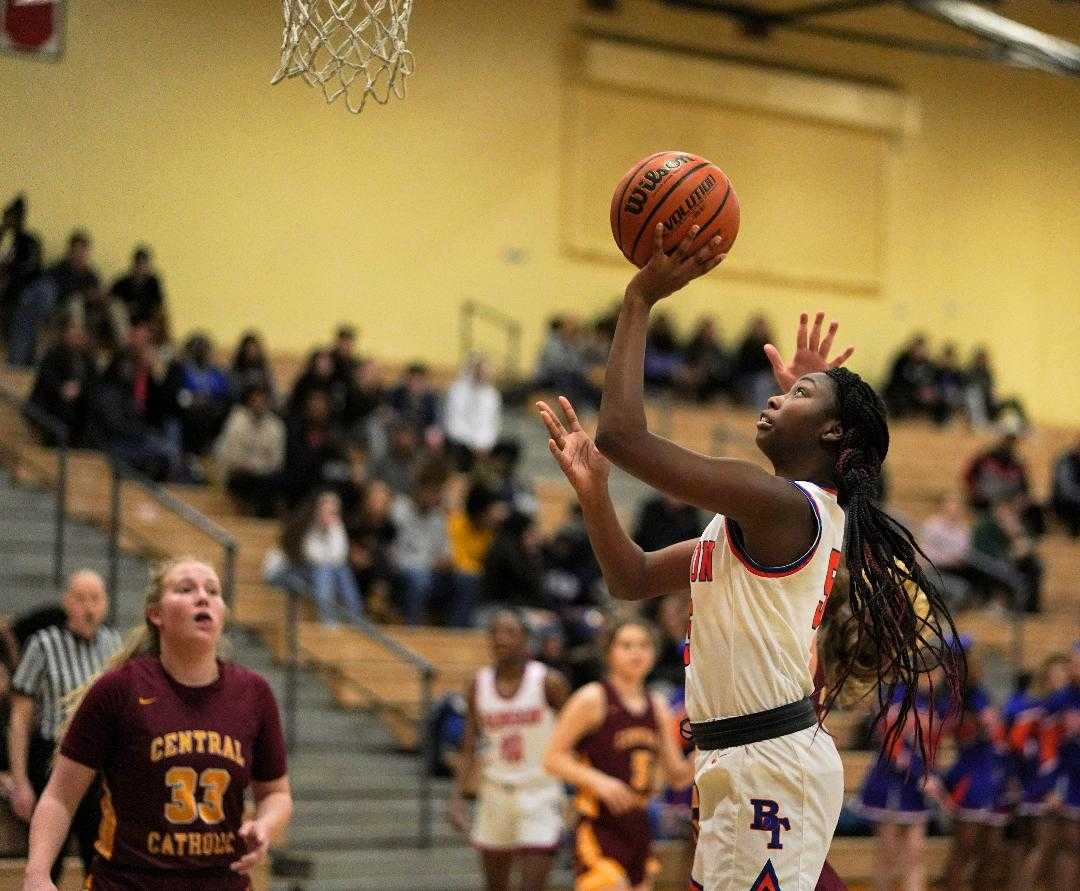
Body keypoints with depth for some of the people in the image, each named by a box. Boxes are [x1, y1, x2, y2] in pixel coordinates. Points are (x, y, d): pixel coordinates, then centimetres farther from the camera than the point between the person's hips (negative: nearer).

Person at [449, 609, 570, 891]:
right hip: (495, 792, 4)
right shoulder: (479, 684, 3)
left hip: (540, 795, -4)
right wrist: (457, 796, -5)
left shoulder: (548, 682, -7)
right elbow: (469, 748, 5)